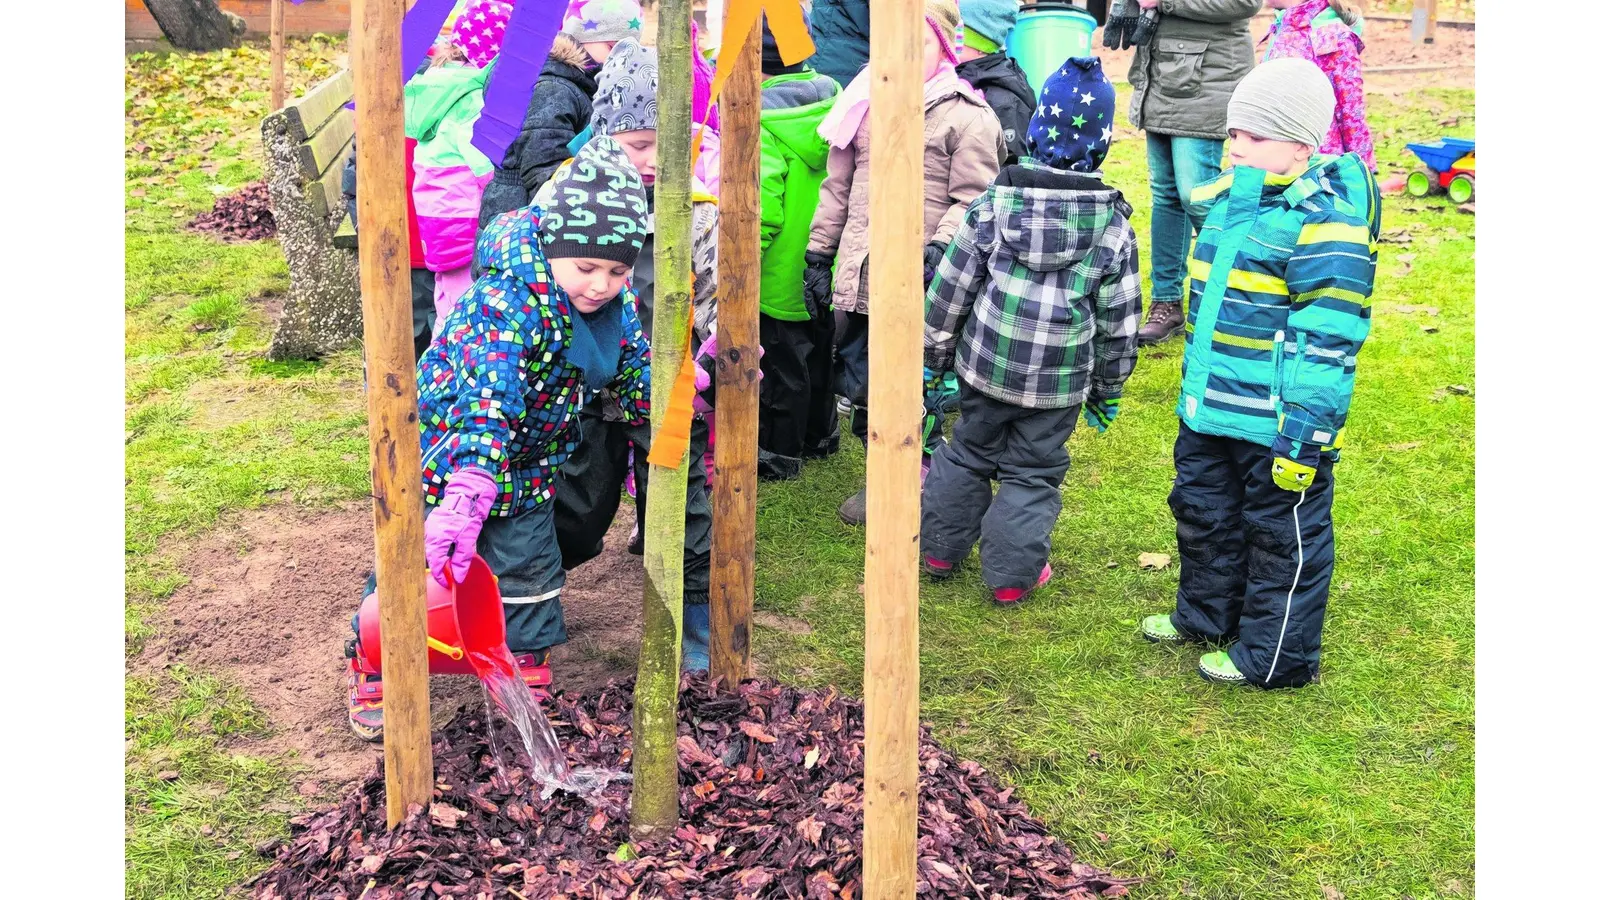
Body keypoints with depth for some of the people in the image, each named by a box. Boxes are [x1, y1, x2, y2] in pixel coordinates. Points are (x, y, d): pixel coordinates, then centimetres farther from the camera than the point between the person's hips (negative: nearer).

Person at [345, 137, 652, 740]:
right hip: (448, 450, -6)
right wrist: (466, 496, -57)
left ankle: (529, 681, 32)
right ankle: (374, 678, 24)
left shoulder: (619, 305, -11)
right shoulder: (508, 303, -35)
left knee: (530, 568, 13)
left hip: (527, 462, 6)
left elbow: (634, 379, 11)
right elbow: (486, 402, -48)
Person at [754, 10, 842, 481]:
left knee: (781, 362, 7)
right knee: (818, 349, 23)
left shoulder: (759, 121, -25)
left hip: (781, 272, -7)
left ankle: (779, 454, 21)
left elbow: (760, 209, -30)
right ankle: (819, 434, 40)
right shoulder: (829, 98, -3)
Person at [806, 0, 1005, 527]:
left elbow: (973, 200, -8)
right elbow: (838, 185, 18)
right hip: (859, 278, 6)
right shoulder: (866, 103, 13)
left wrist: (943, 248, -23)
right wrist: (819, 253, 17)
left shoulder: (967, 116, -5)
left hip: (918, 286, -6)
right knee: (859, 384, 12)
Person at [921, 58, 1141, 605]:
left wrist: (935, 353, 10)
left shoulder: (993, 204, -7)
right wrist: (1108, 389, 11)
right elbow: (1118, 320, -1)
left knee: (968, 453, 21)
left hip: (984, 365, 2)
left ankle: (941, 548, 32)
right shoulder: (1113, 227, -8)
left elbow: (950, 288, -3)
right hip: (1059, 383, -1)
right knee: (1033, 474, 13)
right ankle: (1012, 574, 20)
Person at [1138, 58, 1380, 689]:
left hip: (1278, 425, -9)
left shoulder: (1326, 222, -21)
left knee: (1283, 536, 8)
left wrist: (1305, 436, -23)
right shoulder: (1231, 199, 7)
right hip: (1210, 411, 9)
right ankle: (1206, 614, 45)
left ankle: (1276, 657, 23)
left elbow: (1326, 342, -22)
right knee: (1203, 514, 24)